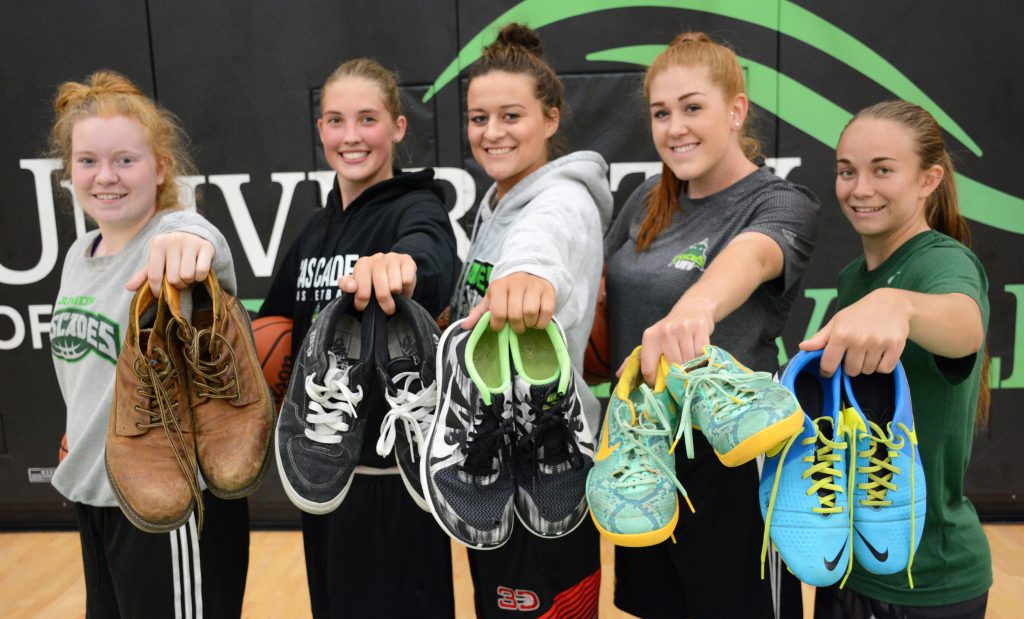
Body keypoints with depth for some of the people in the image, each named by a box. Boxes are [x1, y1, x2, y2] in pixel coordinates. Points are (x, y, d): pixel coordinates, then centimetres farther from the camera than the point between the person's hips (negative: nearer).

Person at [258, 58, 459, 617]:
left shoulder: (416, 209, -13)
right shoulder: (317, 226, 8)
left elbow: (431, 262, -38)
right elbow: (276, 322, 18)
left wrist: (401, 266, -60)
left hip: (391, 468, -7)